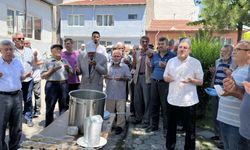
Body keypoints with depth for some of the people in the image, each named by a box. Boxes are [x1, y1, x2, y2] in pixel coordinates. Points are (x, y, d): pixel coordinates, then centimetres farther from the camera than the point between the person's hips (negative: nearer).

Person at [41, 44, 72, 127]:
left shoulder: (65, 61, 13)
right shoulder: (47, 62, 0)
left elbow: (71, 73, 17)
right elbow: (42, 76, -5)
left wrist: (68, 68, -3)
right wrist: (52, 70, -16)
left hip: (64, 85, 4)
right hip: (52, 85, -4)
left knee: (64, 107, 12)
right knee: (50, 108, 3)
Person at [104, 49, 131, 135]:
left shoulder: (124, 66, 1)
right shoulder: (109, 66, 7)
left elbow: (129, 77, 0)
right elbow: (103, 75, 12)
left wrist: (122, 78, -18)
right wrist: (105, 76, -11)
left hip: (120, 93, -2)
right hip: (110, 93, 3)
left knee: (121, 111, 0)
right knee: (109, 111, 13)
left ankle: (120, 126, 11)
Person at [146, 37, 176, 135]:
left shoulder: (172, 55, -1)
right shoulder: (155, 56, 15)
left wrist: (166, 66, -19)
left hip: (165, 83, -5)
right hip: (154, 82, 5)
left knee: (165, 107, -1)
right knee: (154, 105, 10)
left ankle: (166, 128, 12)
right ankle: (154, 125, 25)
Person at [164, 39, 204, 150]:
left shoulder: (195, 62, -5)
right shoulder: (171, 61, 6)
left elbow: (200, 81, -3)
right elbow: (165, 77, 14)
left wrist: (191, 80, -23)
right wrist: (167, 78, -10)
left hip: (188, 101, -3)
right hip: (172, 100, 3)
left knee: (190, 129, 8)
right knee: (171, 126, 16)